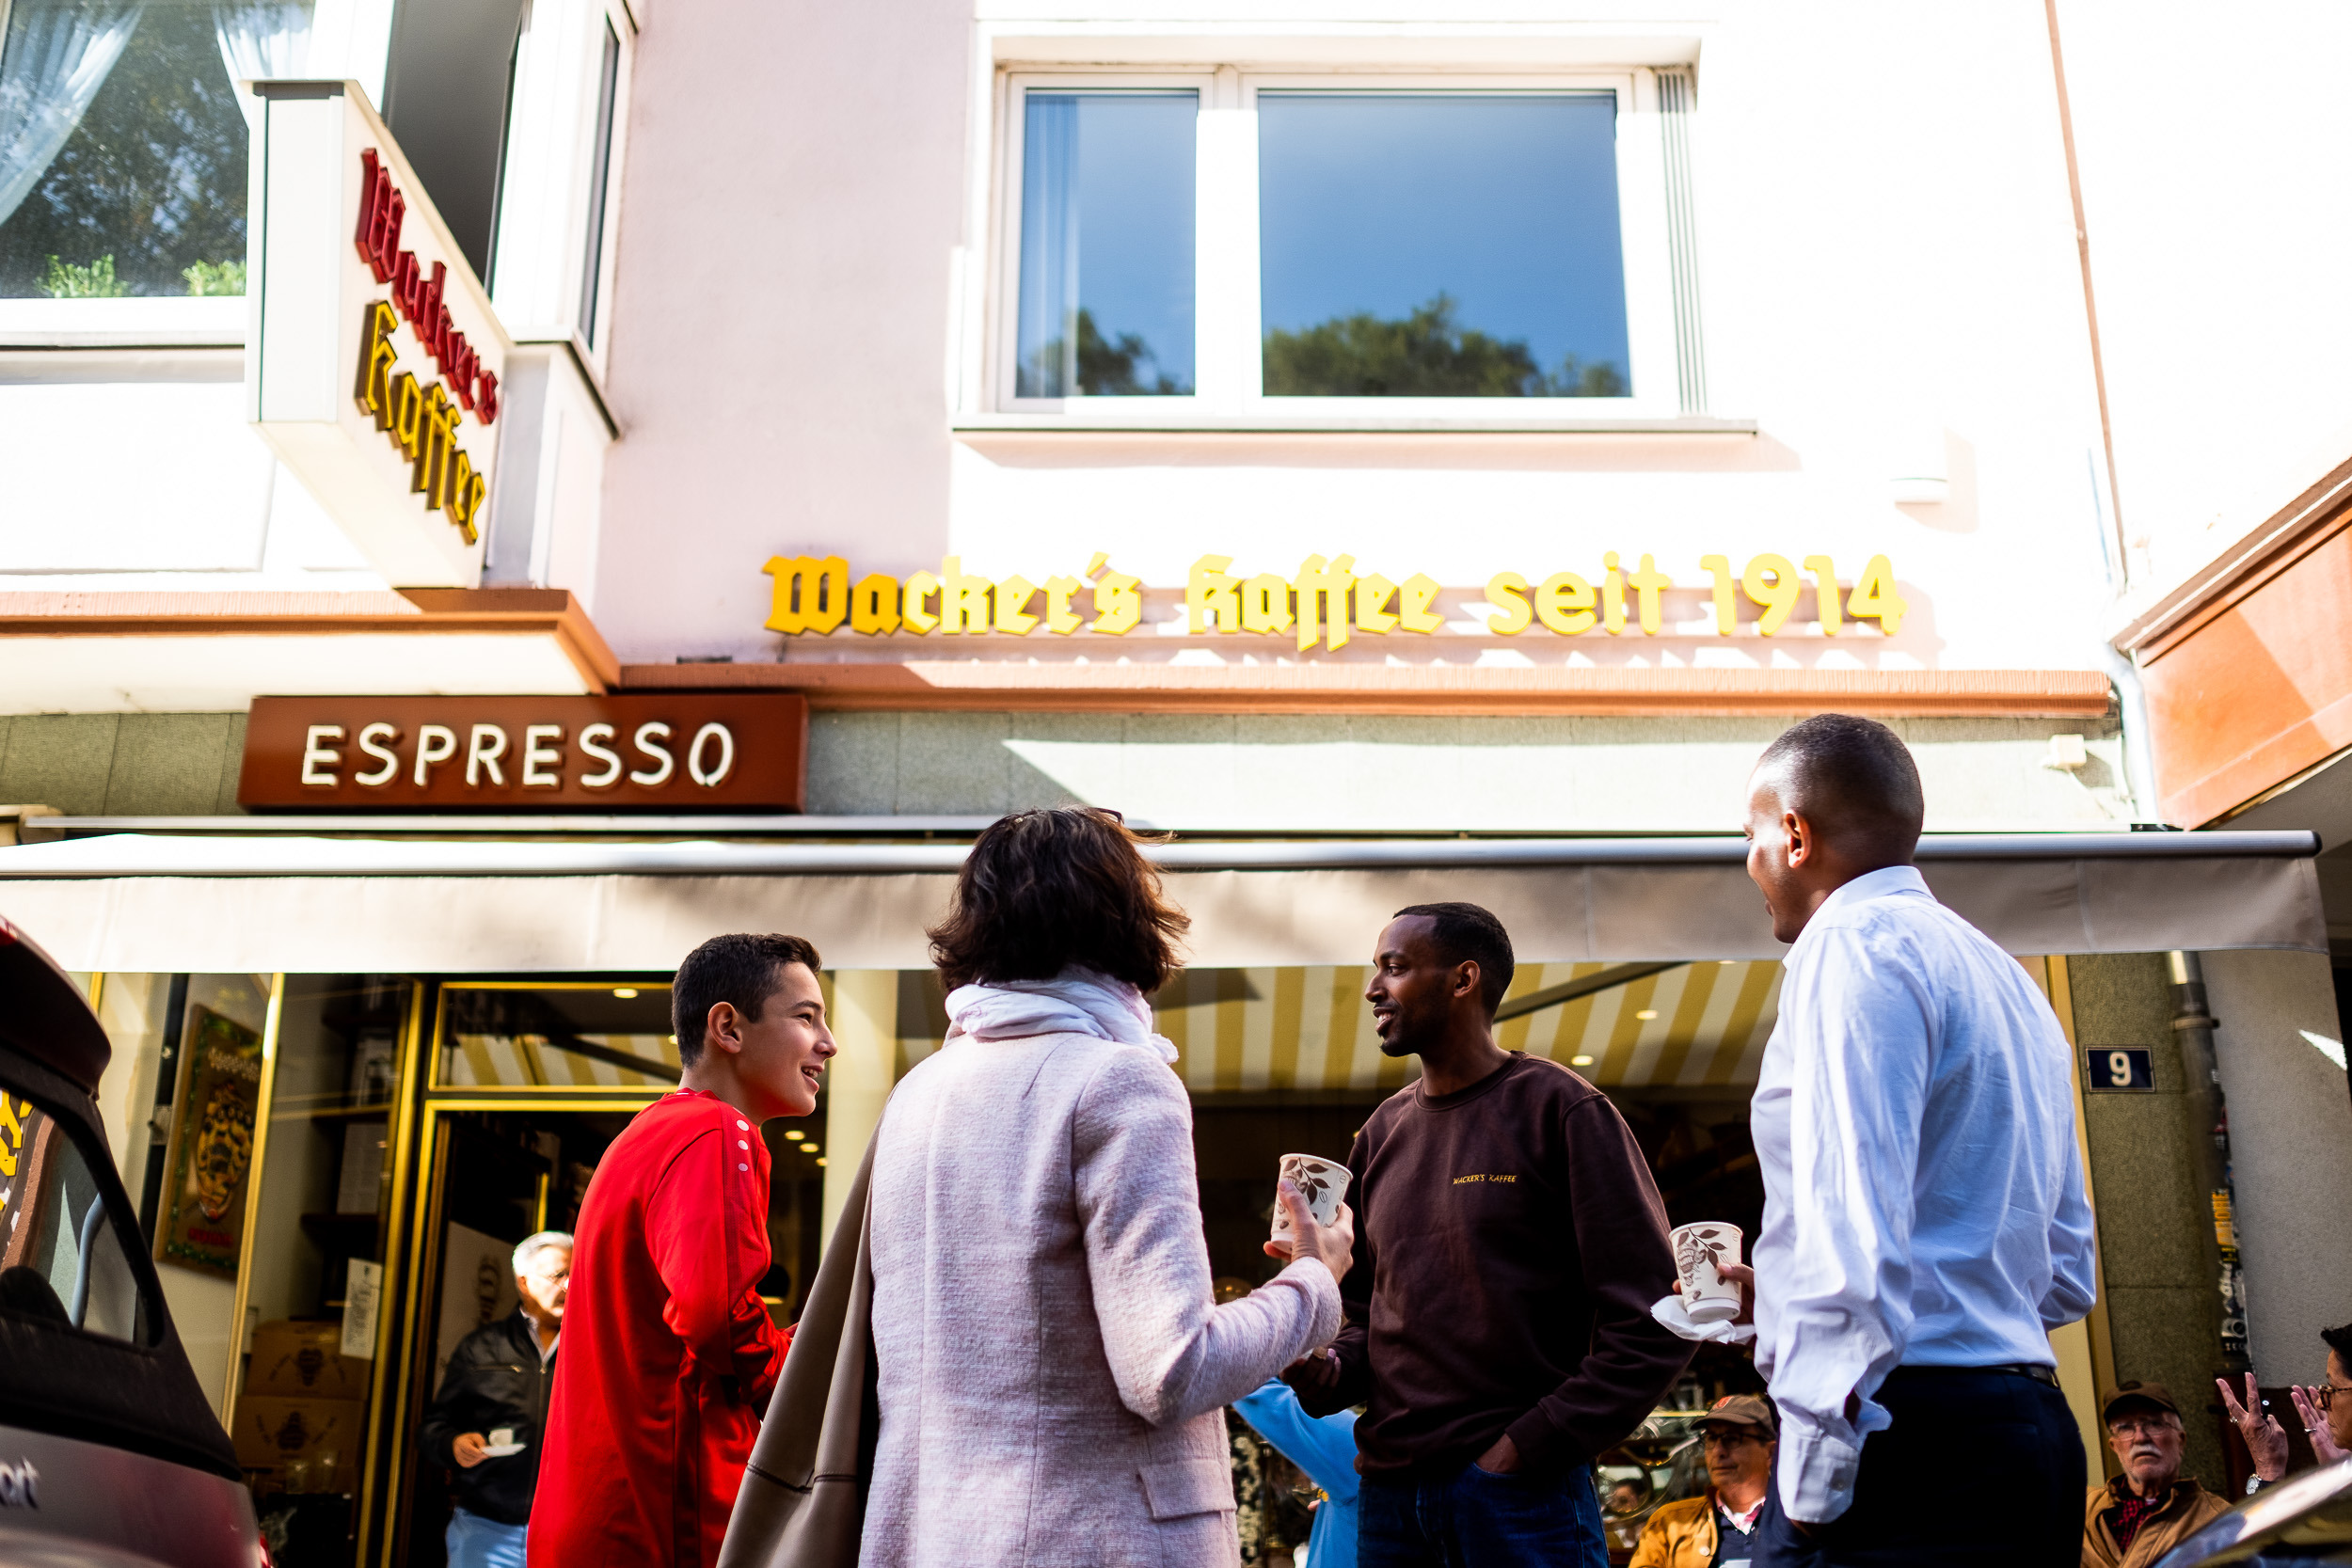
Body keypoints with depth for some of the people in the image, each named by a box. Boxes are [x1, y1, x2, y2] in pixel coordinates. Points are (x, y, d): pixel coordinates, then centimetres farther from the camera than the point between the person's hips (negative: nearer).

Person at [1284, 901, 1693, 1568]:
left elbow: (1651, 1325, -11)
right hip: (1389, 1485, 6)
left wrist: (1527, 1448, -15)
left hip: (1521, 1492, -6)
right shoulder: (1383, 1132, 12)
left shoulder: (1560, 1108, -7)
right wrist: (1330, 1369, -1)